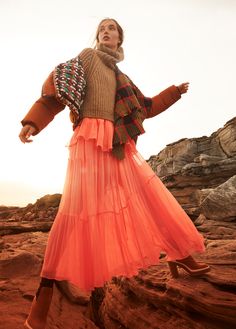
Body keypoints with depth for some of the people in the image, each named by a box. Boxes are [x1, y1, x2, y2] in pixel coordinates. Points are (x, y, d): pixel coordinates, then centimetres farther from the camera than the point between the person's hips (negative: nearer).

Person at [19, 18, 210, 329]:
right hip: (91, 139, -7)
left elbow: (146, 107, 35)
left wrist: (174, 92, 37)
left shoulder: (121, 78, 30)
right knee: (80, 207, -19)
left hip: (120, 144, 7)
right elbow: (56, 88, 3)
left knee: (150, 195, 5)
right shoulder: (87, 57, 15)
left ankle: (180, 255, 21)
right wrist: (33, 122, -11)